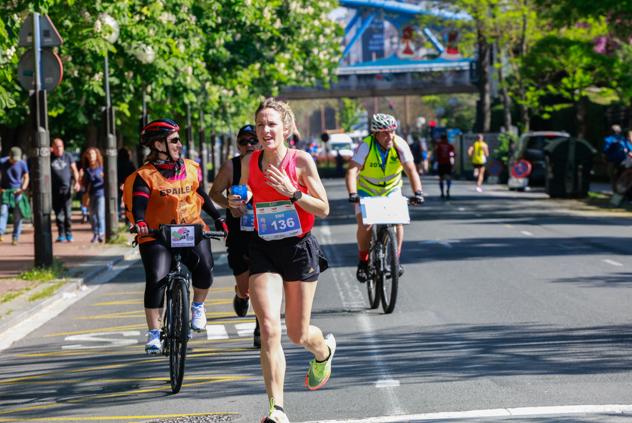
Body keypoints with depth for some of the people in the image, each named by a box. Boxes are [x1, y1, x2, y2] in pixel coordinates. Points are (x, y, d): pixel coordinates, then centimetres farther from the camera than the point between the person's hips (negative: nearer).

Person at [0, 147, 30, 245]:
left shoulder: (22, 164, -2)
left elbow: (26, 177, 5)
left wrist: (23, 188, -11)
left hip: (17, 192, 1)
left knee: (18, 215, -1)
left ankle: (15, 238, 6)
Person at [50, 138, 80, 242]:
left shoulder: (68, 156, 7)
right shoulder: (49, 157, 5)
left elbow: (74, 170, 8)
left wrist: (76, 182, -6)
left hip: (67, 188, -1)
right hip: (55, 190, 1)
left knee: (68, 213, -5)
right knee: (58, 214, 3)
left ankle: (68, 234, 4)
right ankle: (61, 235, 9)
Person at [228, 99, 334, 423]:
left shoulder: (301, 161, -10)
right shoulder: (249, 162, 0)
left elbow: (323, 209, -7)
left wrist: (293, 192, -22)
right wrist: (238, 203, -7)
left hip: (300, 247, -2)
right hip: (264, 250, 2)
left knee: (298, 334, 9)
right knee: (269, 328, -15)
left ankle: (324, 350, 48)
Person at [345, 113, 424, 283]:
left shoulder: (399, 145, -21)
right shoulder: (365, 146, -26)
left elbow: (411, 170, -25)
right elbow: (352, 170, -35)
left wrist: (418, 191, -40)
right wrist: (352, 193, -50)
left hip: (391, 190, 2)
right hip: (366, 191, -2)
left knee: (398, 221, -18)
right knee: (364, 225, -17)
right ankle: (363, 260, 6)